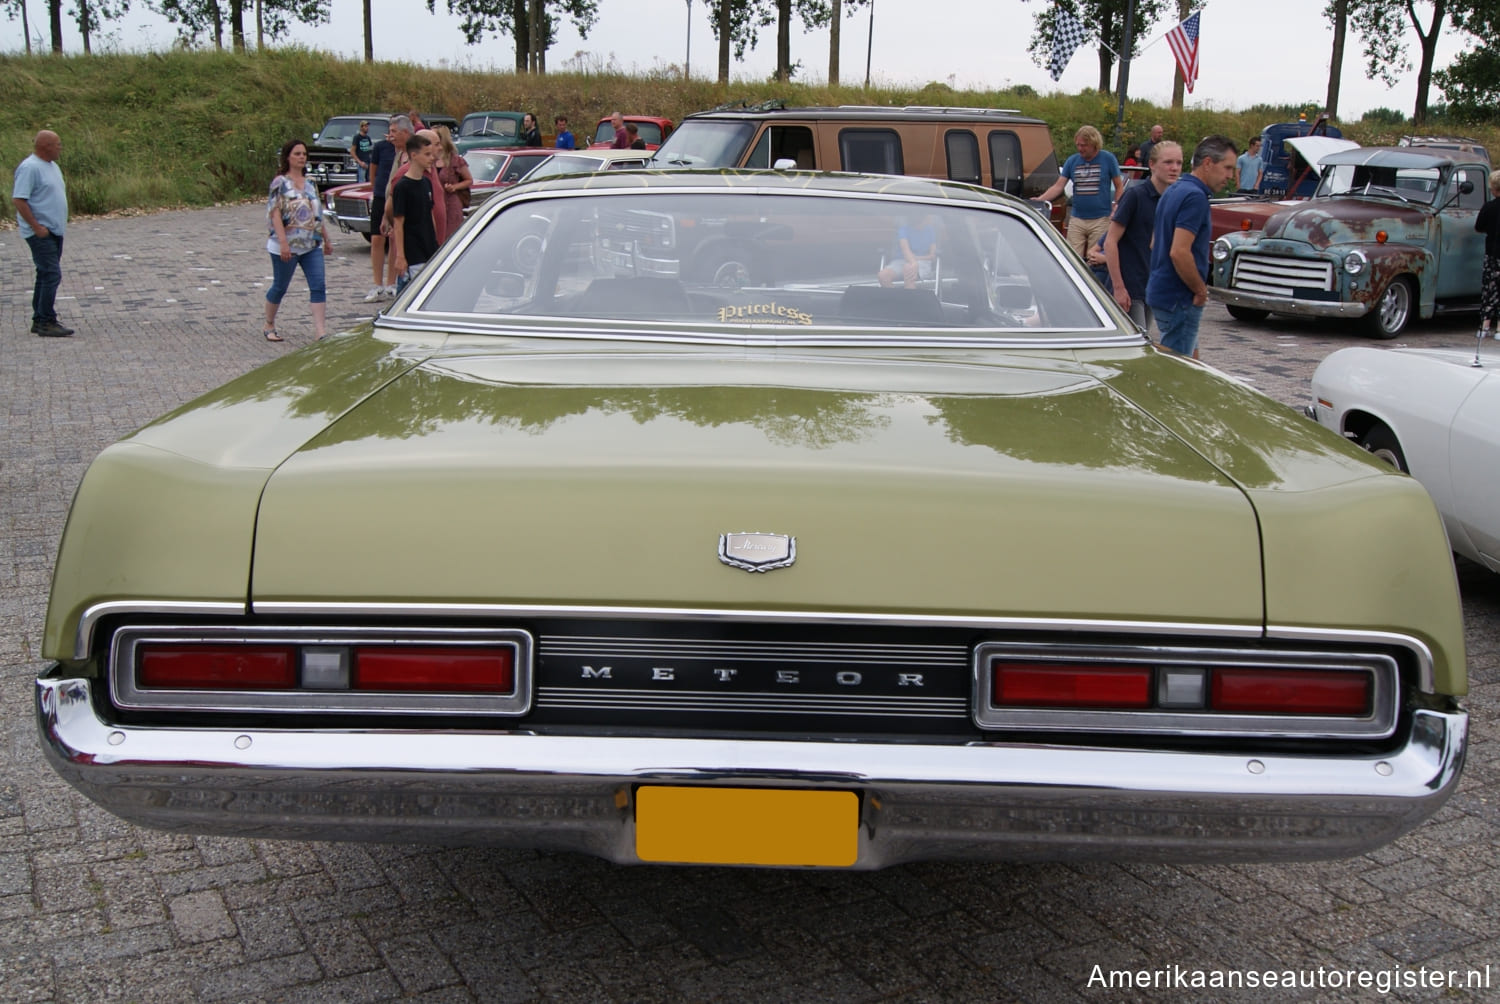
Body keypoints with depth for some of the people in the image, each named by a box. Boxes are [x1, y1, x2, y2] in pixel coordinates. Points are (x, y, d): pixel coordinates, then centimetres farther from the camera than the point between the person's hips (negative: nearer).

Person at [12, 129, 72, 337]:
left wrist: (60, 223, 17)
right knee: (52, 275, -13)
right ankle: (46, 322, -10)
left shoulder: (52, 166, 15)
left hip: (54, 231, 10)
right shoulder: (30, 168, -15)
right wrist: (36, 227, -21)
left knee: (46, 275, 13)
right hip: (40, 232, -10)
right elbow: (18, 200, -20)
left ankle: (40, 320, 19)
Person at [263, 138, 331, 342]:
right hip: (287, 246, -5)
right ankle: (269, 326, 26)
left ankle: (319, 332, -10)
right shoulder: (280, 183, -6)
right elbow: (275, 214, -13)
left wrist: (326, 239, 19)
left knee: (318, 287, -7)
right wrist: (283, 243, -21)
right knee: (280, 287, 7)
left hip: (312, 245, 5)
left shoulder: (310, 183, 11)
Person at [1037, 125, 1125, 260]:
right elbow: (1058, 186, 2)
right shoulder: (1072, 161, 6)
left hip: (1100, 220, -3)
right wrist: (1039, 200, -13)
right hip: (1077, 220, 3)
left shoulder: (1108, 159, -1)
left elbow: (1119, 186, 4)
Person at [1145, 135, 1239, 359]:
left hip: (1162, 290, 10)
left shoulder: (1173, 191, 12)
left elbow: (1154, 244, 20)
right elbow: (1179, 252, -27)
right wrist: (1200, 289, -13)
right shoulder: (1195, 197, -18)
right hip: (1179, 299, -10)